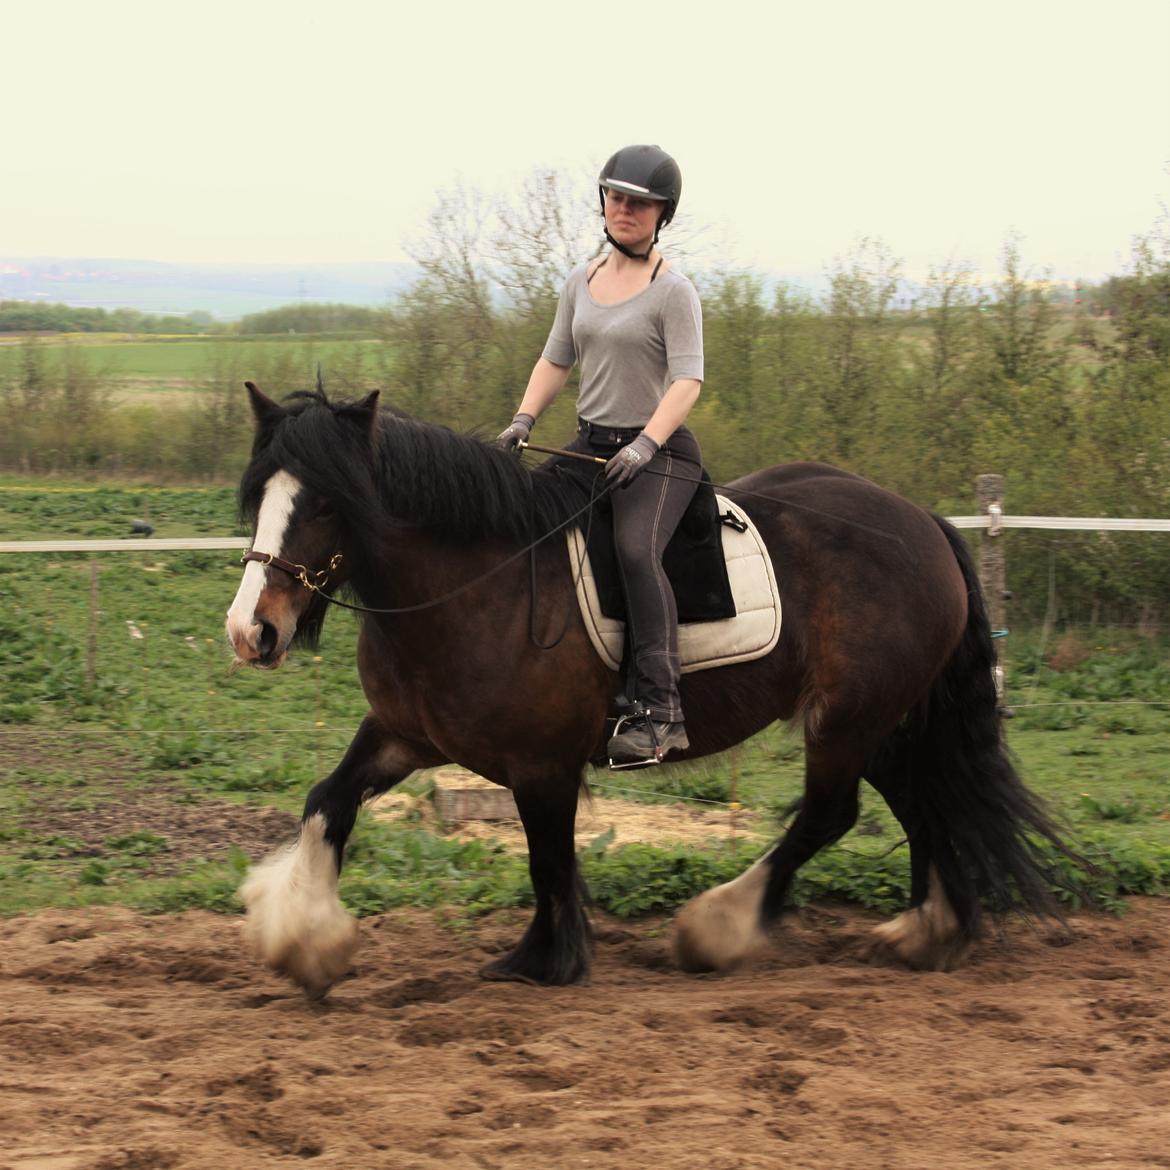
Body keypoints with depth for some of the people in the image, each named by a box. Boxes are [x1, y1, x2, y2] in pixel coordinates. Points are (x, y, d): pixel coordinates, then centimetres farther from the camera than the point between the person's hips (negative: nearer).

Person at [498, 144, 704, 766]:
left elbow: (686, 380, -16)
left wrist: (646, 444, -28)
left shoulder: (673, 291, -8)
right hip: (590, 444, 8)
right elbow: (556, 359, 15)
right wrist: (524, 418, -2)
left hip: (660, 452, -7)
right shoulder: (582, 281, 12)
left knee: (635, 547, -30)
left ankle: (661, 713, -34)